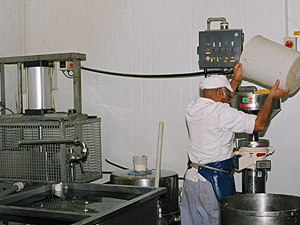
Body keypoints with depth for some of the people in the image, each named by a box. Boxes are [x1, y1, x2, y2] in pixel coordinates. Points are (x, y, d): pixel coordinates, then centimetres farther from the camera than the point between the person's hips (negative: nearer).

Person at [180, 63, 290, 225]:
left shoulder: (192, 109, 8)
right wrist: (271, 97, 0)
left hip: (191, 178, 8)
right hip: (213, 182, -8)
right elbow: (259, 124, -13)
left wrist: (236, 80, 30)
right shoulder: (222, 112, -16)